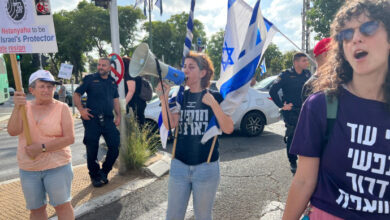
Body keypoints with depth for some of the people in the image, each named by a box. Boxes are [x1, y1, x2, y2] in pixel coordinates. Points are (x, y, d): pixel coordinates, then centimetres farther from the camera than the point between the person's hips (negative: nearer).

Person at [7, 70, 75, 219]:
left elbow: (70, 138, -15)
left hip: (57, 167, -4)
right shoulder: (25, 107, 3)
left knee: (62, 205, 7)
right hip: (28, 169, 4)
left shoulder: (62, 108, -8)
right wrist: (17, 108, -23)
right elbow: (13, 131, -11)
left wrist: (42, 147, -20)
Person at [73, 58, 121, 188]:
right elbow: (76, 95, 1)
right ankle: (95, 176, 22)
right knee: (92, 150, 3)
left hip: (108, 120, 4)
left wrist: (118, 115, 11)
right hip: (92, 119, -4)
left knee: (115, 146, 1)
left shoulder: (112, 82, 15)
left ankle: (104, 172, 22)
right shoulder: (90, 79, 2)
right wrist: (81, 109, -13)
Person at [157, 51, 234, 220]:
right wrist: (163, 98, -20)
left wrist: (212, 103, -24)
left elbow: (228, 129, -14)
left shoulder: (215, 97, -4)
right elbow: (170, 124, -9)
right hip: (179, 165, 3)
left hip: (206, 167, -2)